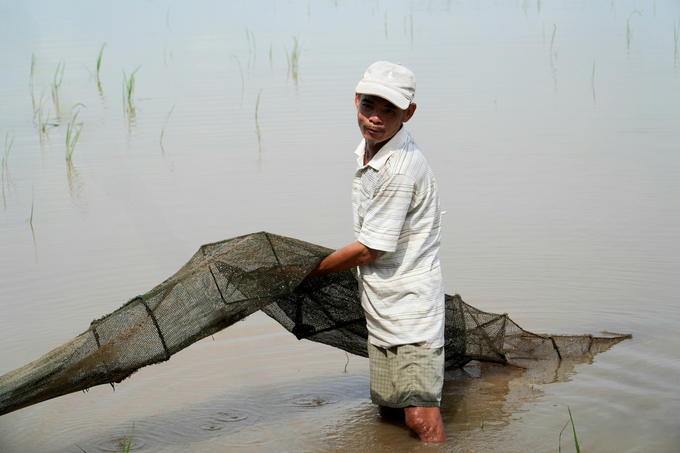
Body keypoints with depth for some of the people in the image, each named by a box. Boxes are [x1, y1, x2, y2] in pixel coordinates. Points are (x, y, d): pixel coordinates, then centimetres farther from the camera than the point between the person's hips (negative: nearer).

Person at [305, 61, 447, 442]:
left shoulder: (400, 170, -23)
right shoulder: (368, 149, 6)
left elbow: (368, 250, -17)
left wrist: (312, 270, -5)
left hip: (412, 303, -9)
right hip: (382, 307, 9)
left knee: (420, 415, -13)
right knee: (388, 407, 16)